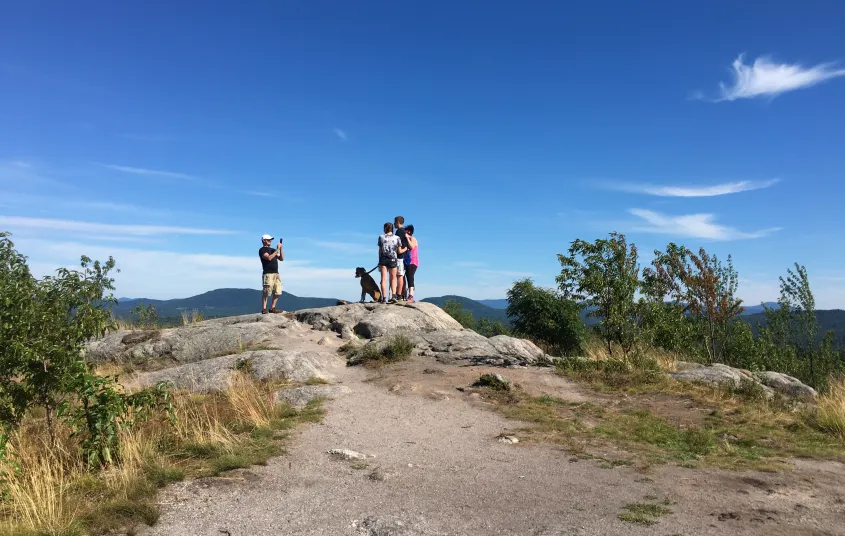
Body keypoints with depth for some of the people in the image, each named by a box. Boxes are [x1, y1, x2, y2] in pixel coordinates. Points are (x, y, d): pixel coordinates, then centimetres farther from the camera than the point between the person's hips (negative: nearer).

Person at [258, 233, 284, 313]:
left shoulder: (273, 250, 22)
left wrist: (281, 249, 4)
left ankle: (272, 308, 10)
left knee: (277, 292, 5)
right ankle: (264, 309, -8)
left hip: (276, 273, 8)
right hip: (268, 274, -8)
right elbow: (269, 258, -18)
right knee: (266, 292, -9)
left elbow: (281, 259, 15)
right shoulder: (262, 250, -1)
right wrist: (277, 249, -14)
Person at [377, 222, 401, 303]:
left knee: (384, 279, 3)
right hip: (393, 259, 0)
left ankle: (384, 297, -2)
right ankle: (393, 295, -8)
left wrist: (379, 262, 11)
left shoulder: (381, 237, 1)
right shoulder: (397, 238, 0)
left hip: (383, 259, 0)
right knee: (393, 279, 10)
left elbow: (380, 250, 3)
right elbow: (399, 251, 1)